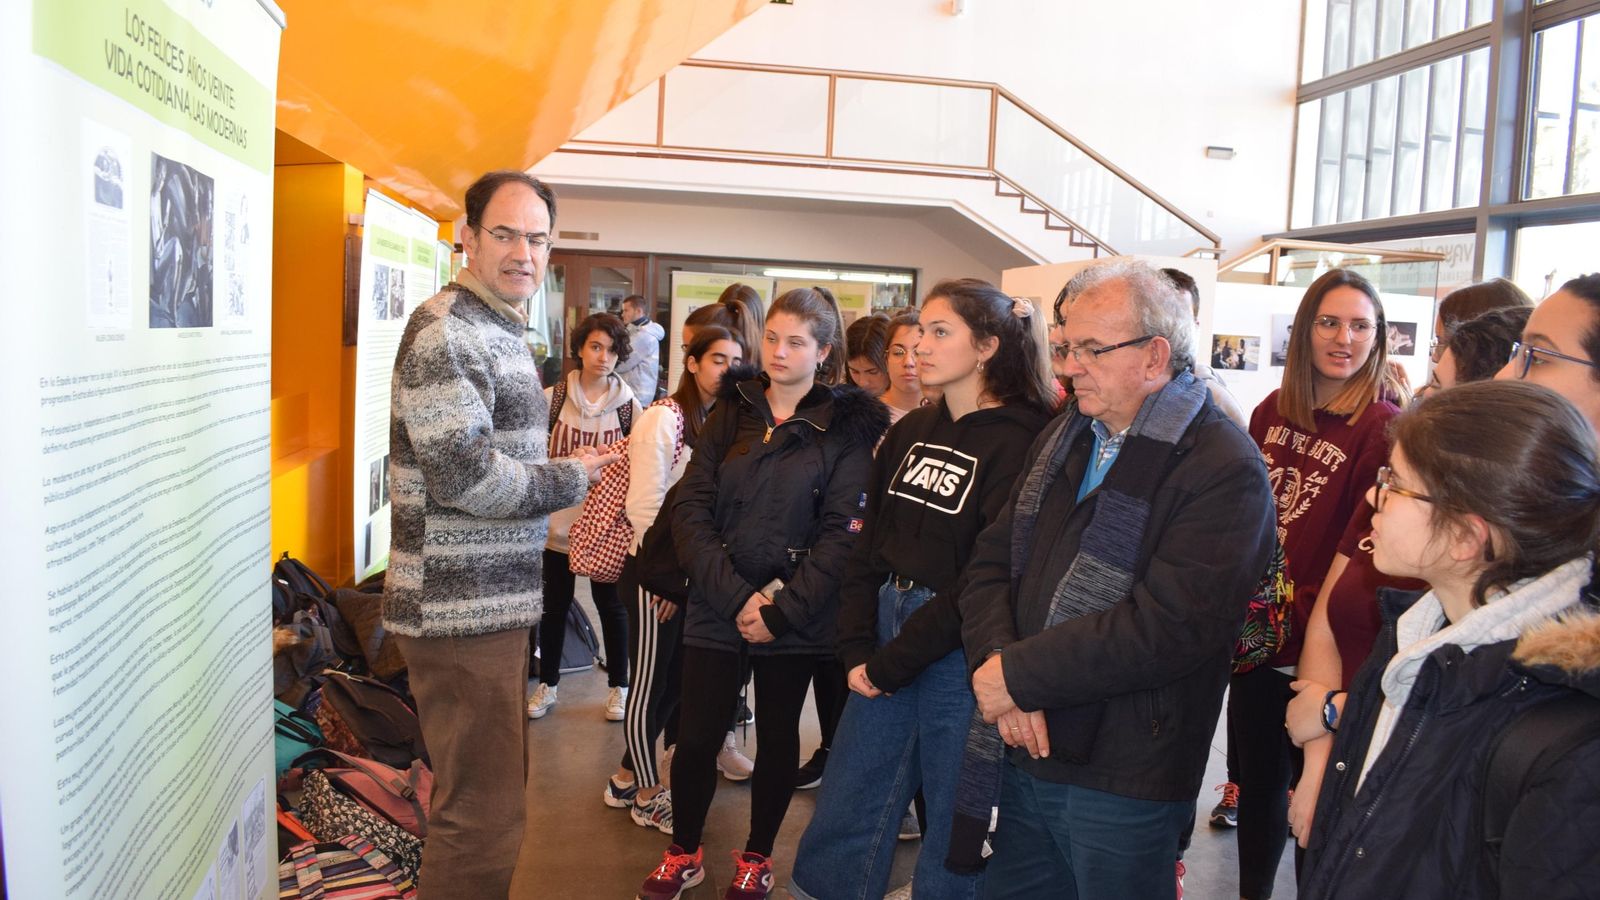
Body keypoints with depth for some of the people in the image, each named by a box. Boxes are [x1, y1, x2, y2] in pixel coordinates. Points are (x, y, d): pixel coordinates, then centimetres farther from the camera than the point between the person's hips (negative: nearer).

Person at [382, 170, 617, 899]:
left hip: (495, 601, 10)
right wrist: (572, 479, -10)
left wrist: (562, 474, 7)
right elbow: (464, 474, -23)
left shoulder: (498, 330, 16)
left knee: (491, 794, 22)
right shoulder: (446, 330, -15)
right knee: (483, 817, -2)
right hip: (461, 611, -10)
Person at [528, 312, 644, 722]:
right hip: (558, 519, 0)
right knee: (554, 604, 13)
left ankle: (618, 687, 26)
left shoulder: (628, 405, -2)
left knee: (612, 605, 10)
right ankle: (547, 684, 30)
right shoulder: (552, 399, -4)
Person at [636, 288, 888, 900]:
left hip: (795, 616, -1)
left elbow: (841, 533, -8)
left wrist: (782, 610, -15)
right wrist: (735, 595, -13)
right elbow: (690, 508, -2)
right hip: (716, 607, 2)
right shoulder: (733, 410, 5)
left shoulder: (847, 428, -2)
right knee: (696, 736, 4)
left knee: (777, 735, 12)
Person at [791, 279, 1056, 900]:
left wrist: (892, 663, -13)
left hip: (958, 652, -6)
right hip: (886, 641, 6)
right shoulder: (910, 432, 9)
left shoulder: (1019, 442, -13)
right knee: (842, 815, 13)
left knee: (954, 835, 10)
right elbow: (868, 547, 9)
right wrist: (856, 651, -2)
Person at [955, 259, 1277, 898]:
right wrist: (996, 666, -12)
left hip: (1125, 777, -6)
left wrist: (1019, 675, -20)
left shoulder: (1225, 470, -15)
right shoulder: (1063, 438, 10)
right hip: (1023, 753, 7)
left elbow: (1170, 624, -25)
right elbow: (991, 563, 6)